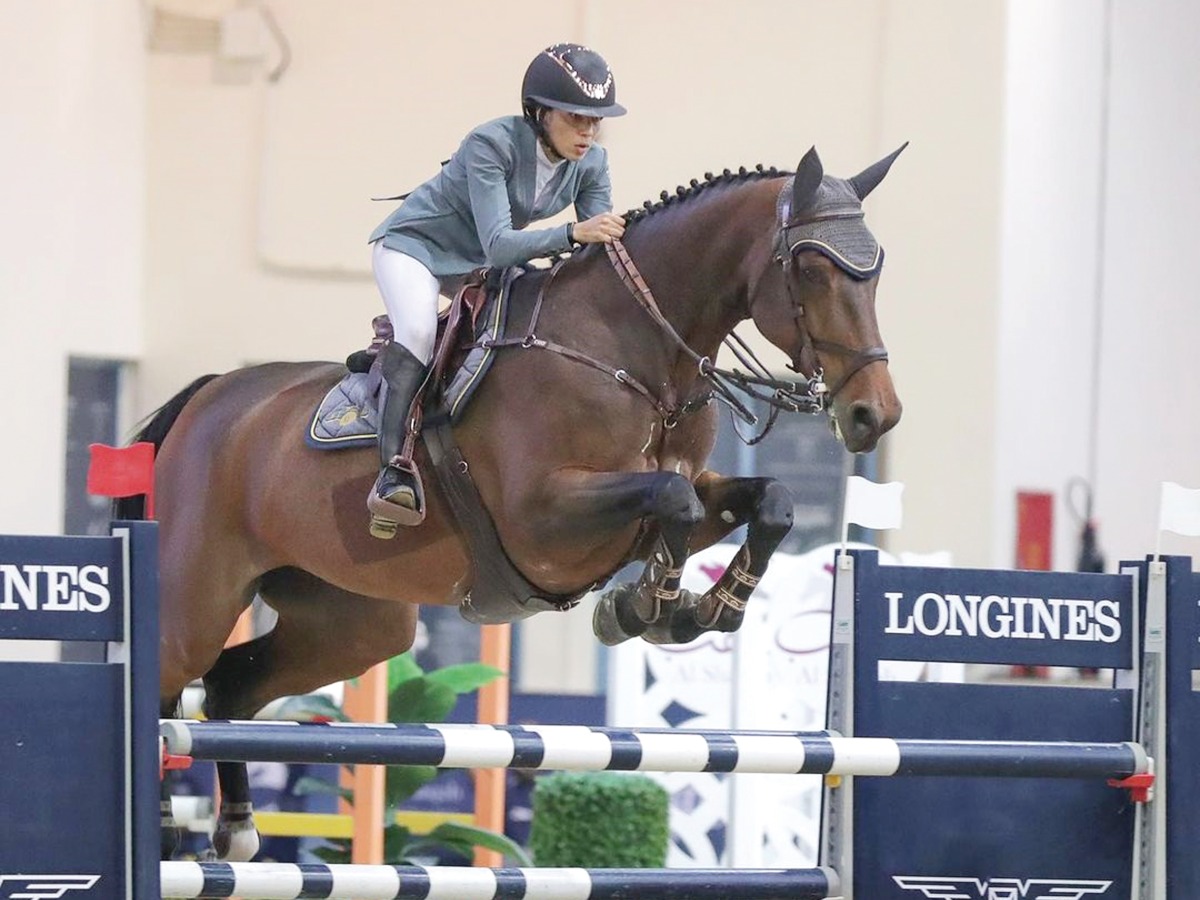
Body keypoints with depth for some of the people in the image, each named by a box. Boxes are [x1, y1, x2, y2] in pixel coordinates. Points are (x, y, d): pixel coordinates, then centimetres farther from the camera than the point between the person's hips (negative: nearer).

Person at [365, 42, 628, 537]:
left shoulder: (590, 163, -12)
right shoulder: (492, 144, -31)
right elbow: (498, 244, -39)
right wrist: (573, 234, -52)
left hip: (480, 265, 8)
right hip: (415, 243, -8)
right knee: (418, 331, -32)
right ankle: (394, 470, -37)